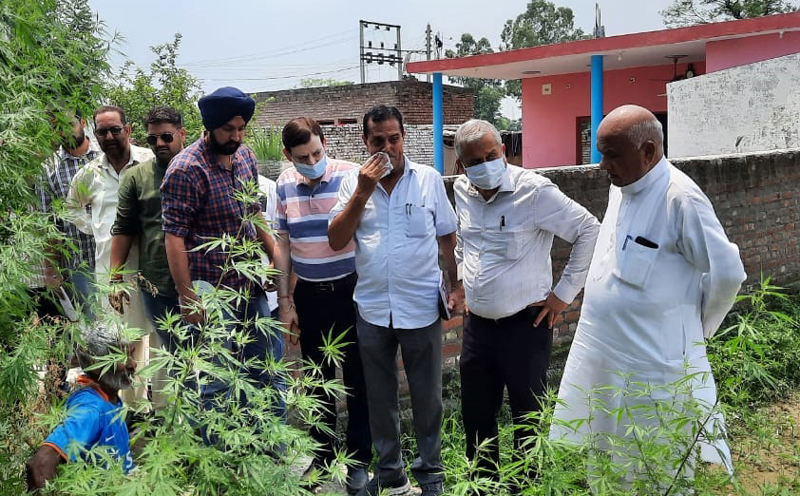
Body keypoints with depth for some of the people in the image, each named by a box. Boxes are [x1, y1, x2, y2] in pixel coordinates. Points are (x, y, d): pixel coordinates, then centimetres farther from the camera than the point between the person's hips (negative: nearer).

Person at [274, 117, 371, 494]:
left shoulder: (351, 176, -11)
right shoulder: (284, 185, 2)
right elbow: (283, 244, 8)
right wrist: (284, 301, 7)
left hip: (349, 291, -4)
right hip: (308, 295, 4)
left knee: (357, 378, 6)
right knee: (318, 379, 15)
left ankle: (359, 459, 22)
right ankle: (322, 454, 32)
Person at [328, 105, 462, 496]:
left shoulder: (429, 180, -2)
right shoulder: (353, 182, 1)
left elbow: (448, 237, 6)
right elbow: (336, 241, -6)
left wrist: (457, 287, 2)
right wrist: (363, 192, -14)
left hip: (421, 308, -1)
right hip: (372, 309, 2)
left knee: (426, 395, 11)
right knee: (379, 397, 14)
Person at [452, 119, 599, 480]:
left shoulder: (534, 190, -16)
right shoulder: (462, 191, 3)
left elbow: (589, 231, -12)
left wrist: (564, 292, -9)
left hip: (525, 325, -6)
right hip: (477, 325, 6)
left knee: (528, 418, 7)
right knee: (475, 416, 15)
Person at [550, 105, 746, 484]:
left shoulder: (679, 198, -18)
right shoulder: (620, 187, 7)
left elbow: (727, 272, -16)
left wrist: (694, 328, -2)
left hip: (653, 364, -8)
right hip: (598, 357, 8)